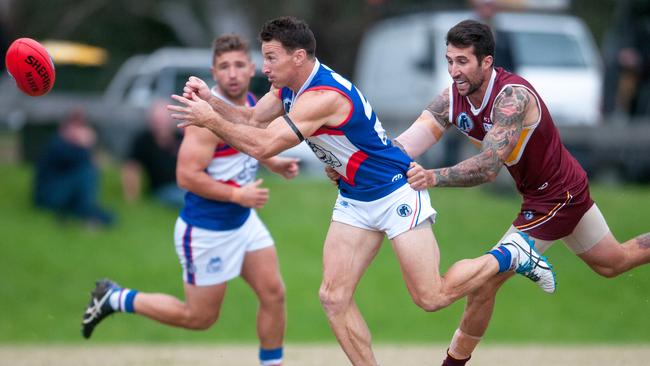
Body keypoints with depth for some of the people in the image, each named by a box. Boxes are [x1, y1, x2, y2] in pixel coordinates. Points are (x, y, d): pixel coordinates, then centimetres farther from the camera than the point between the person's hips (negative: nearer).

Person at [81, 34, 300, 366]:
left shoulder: (249, 102, 3)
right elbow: (187, 176, -28)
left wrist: (271, 162, 8)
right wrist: (237, 194, -28)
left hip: (243, 223, 8)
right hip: (206, 231, -8)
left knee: (273, 294, 2)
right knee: (199, 317, 6)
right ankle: (114, 299, 22)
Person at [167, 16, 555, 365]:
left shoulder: (323, 96, -31)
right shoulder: (290, 88, -1)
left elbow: (262, 146, -34)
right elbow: (250, 120, 2)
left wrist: (210, 120, -28)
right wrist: (211, 102, -14)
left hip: (396, 193, -9)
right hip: (355, 201, 9)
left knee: (431, 297, -2)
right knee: (334, 297, -1)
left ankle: (511, 254, 18)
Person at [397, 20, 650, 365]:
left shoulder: (513, 96, -32)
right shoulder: (453, 98, -11)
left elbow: (489, 167, -42)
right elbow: (409, 142, -21)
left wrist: (434, 178, -54)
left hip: (554, 198, -9)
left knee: (485, 281, -10)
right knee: (613, 262, 27)